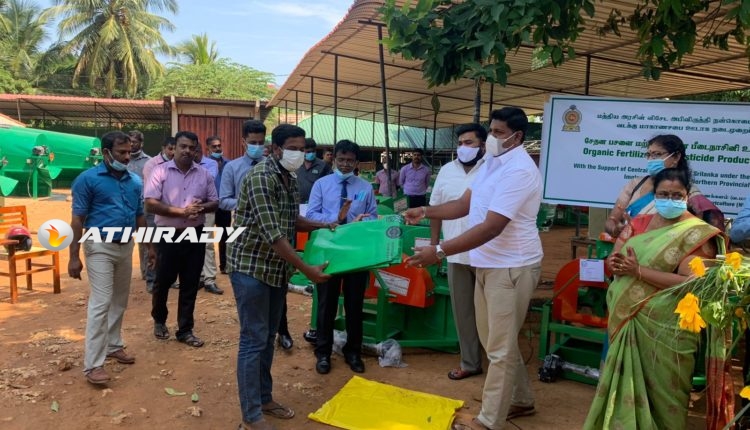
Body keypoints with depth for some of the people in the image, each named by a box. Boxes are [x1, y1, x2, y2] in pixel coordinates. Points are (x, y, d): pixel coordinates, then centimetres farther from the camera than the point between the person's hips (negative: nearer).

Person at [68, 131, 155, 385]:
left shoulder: (135, 181, 5)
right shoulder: (88, 179, -10)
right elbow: (78, 220, -10)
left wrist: (149, 246, 14)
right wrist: (74, 257, -13)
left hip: (126, 246, 6)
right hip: (100, 247, -6)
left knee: (120, 302, 15)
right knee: (101, 304, -7)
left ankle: (113, 345, 32)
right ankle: (92, 364, -1)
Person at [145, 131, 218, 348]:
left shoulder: (204, 174, 4)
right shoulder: (160, 171, -7)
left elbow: (214, 202, 8)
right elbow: (151, 204, -14)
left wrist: (201, 208, -14)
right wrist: (181, 211, -20)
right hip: (168, 235, -3)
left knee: (190, 284, 9)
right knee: (163, 281, 12)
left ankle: (185, 330, 21)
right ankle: (159, 320, 37)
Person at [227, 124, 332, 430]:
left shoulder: (289, 179, 8)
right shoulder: (260, 177, -20)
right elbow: (273, 234, -26)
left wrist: (324, 226, 5)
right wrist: (307, 269, -25)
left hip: (276, 268, 9)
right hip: (250, 267, -9)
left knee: (269, 337, 17)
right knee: (254, 340, -2)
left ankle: (265, 398, 31)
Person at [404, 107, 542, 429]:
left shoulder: (519, 171, -22)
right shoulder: (492, 161, 10)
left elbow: (491, 227, -28)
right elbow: (464, 205, 13)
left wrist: (440, 252, -31)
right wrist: (425, 212, -2)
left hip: (511, 267, -10)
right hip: (488, 263, 10)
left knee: (500, 347, 1)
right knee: (493, 339, 19)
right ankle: (521, 400, 37)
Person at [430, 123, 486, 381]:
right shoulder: (447, 171, 8)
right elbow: (436, 208, 13)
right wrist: (434, 242, 11)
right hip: (456, 254, 5)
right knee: (462, 311, 13)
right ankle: (469, 362, 28)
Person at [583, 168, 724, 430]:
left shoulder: (697, 233, -7)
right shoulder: (638, 223, 9)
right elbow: (612, 259, 8)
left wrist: (638, 271, -21)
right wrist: (616, 264, -16)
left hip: (665, 326, -5)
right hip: (626, 319, 5)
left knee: (660, 389, 6)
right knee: (626, 383, 15)